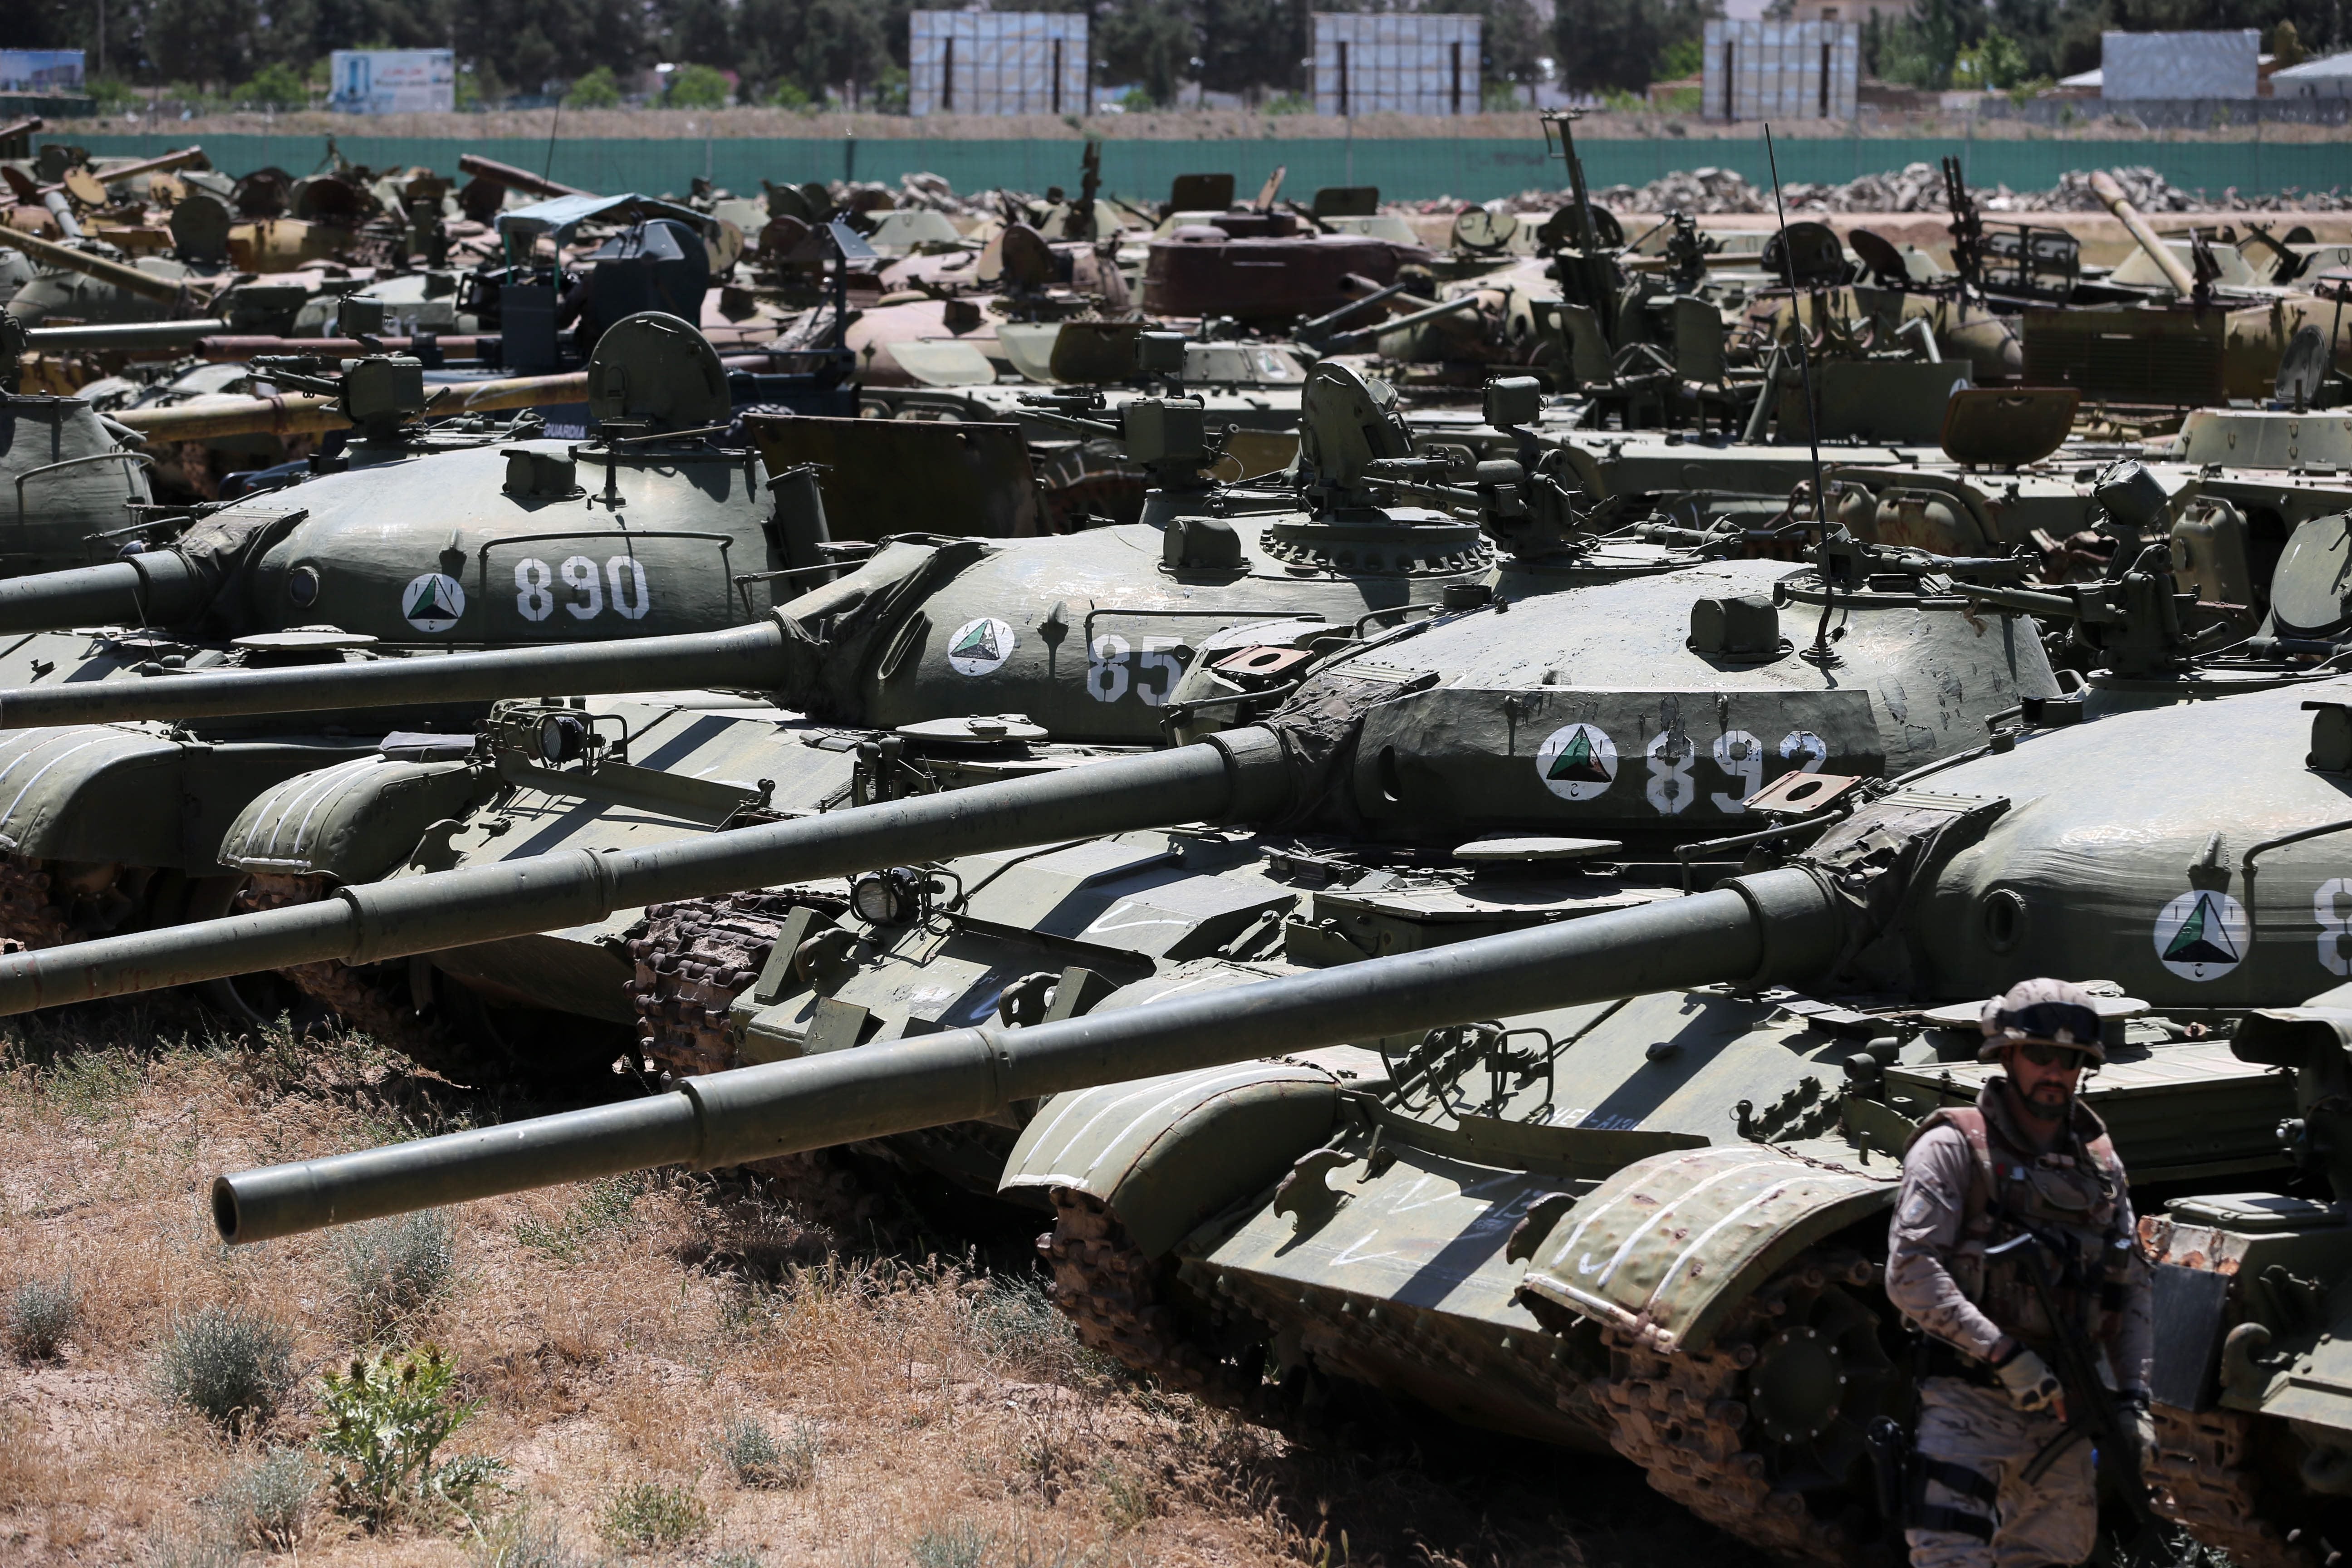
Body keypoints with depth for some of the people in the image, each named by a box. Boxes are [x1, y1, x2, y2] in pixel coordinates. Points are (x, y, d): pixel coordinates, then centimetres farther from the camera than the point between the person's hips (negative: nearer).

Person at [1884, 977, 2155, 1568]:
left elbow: (2132, 1288, 17)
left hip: (2062, 1407, 6)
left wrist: (2134, 1397, 5)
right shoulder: (1953, 1148, -5)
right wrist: (2006, 1356, -21)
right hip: (1969, 1404, -6)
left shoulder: (2099, 1163, 13)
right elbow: (1910, 1275, -15)